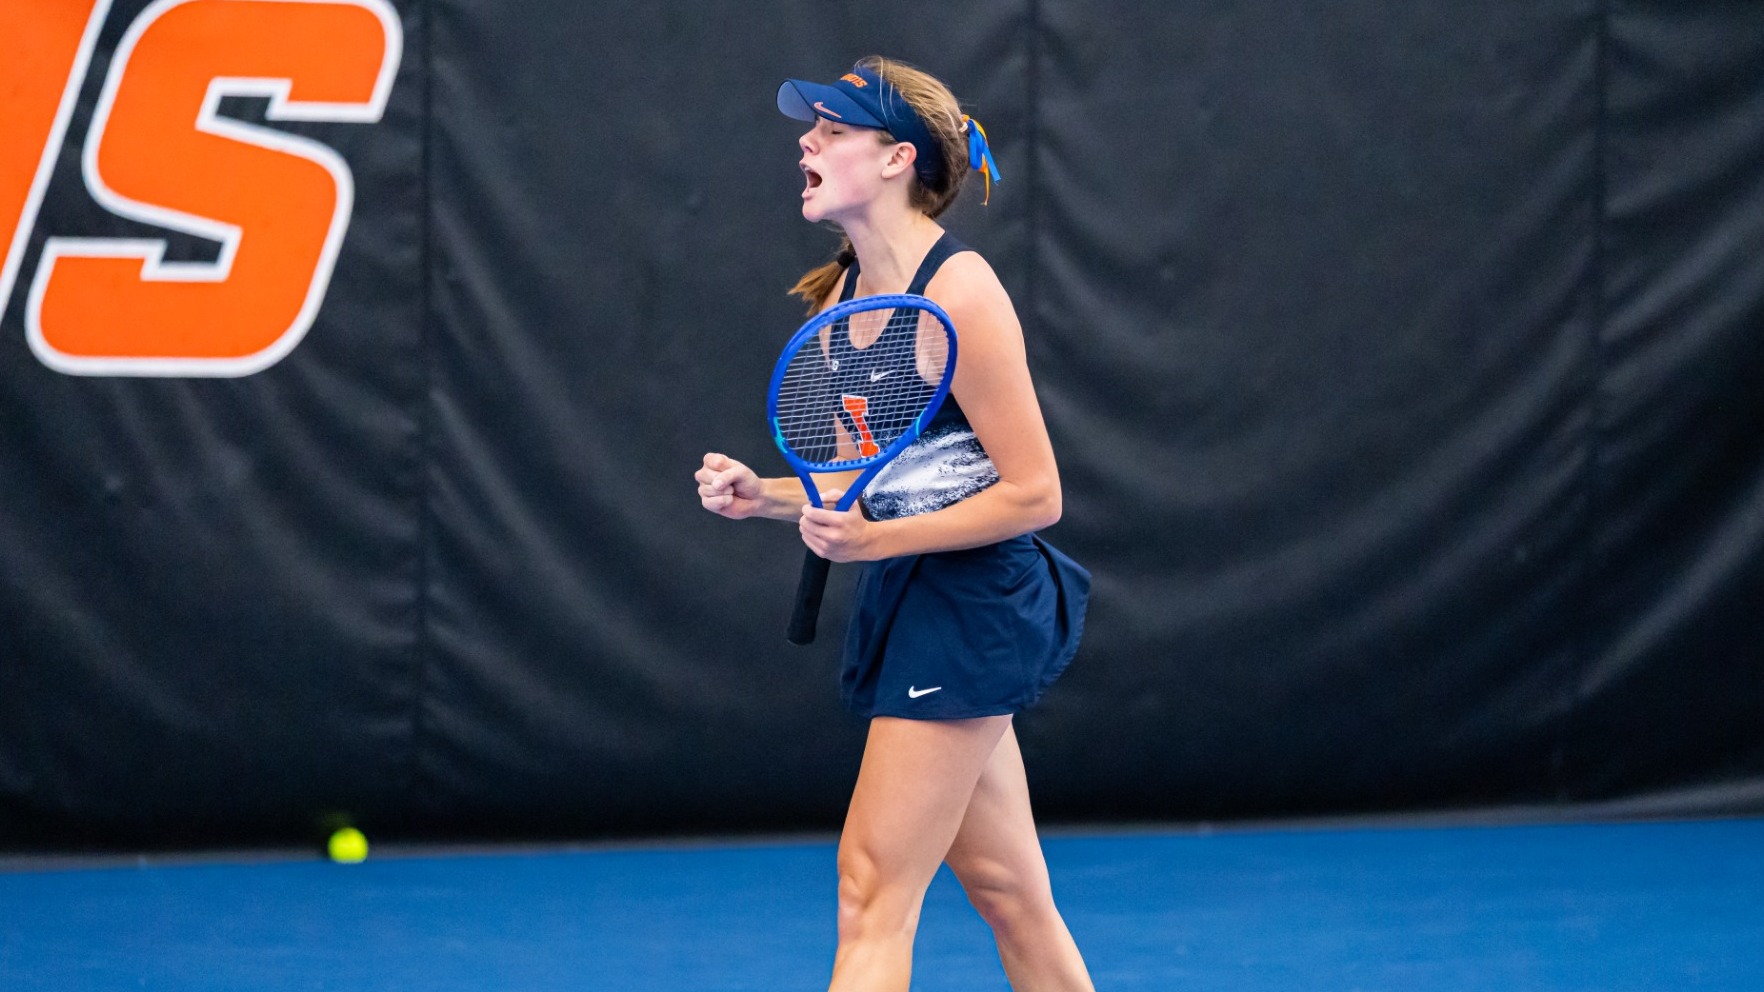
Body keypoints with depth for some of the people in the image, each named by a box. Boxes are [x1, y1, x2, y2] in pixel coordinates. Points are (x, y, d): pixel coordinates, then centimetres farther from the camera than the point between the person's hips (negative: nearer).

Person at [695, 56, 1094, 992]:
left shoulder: (958, 292, -17)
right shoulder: (842, 294, 9)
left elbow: (1032, 493, -16)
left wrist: (876, 539, -23)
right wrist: (761, 495, 0)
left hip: (971, 601, -8)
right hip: (906, 601, 8)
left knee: (873, 890, -9)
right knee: (1007, 890, 12)